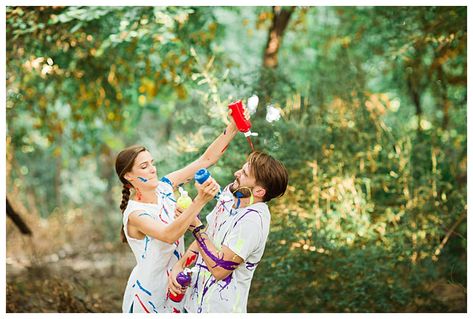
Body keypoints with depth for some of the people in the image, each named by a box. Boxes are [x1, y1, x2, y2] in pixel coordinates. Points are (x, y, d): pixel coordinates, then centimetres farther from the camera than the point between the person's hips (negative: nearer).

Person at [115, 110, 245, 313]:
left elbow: (207, 159, -6)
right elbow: (169, 235, -41)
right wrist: (200, 201, -50)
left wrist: (233, 127, -19)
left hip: (173, 287, 6)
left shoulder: (164, 187, -4)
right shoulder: (134, 214, -23)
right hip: (148, 296, -6)